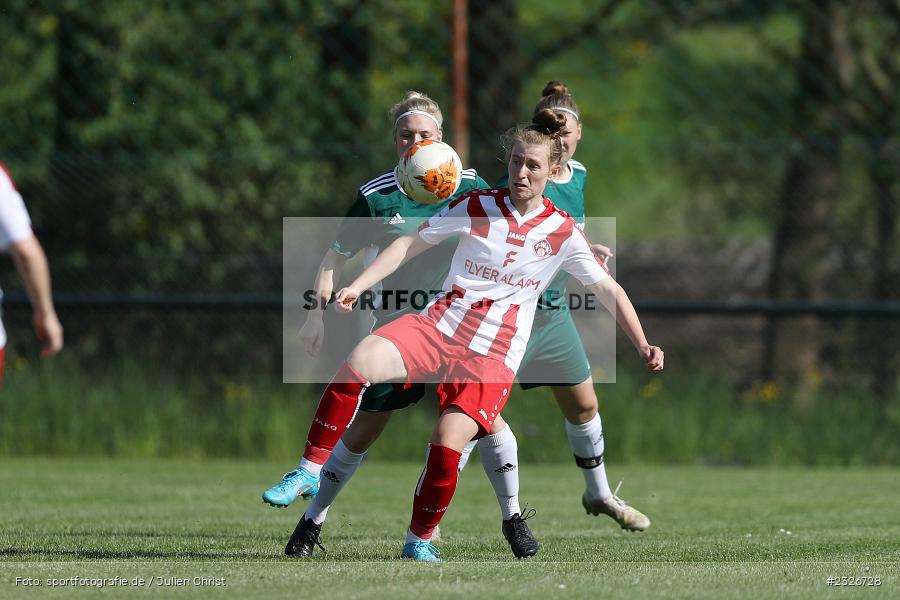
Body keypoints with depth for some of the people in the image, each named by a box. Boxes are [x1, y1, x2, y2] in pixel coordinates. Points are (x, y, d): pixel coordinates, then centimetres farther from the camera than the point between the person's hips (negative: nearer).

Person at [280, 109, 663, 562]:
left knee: (450, 442, -22)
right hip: (440, 324, 1)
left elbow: (609, 290, 9)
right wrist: (358, 285, 2)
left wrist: (642, 346, 2)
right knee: (361, 361, -27)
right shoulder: (477, 206, 4)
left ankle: (420, 540, 1)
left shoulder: (563, 233, 2)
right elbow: (411, 243, 10)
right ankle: (311, 469, -17)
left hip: (495, 353, -1)